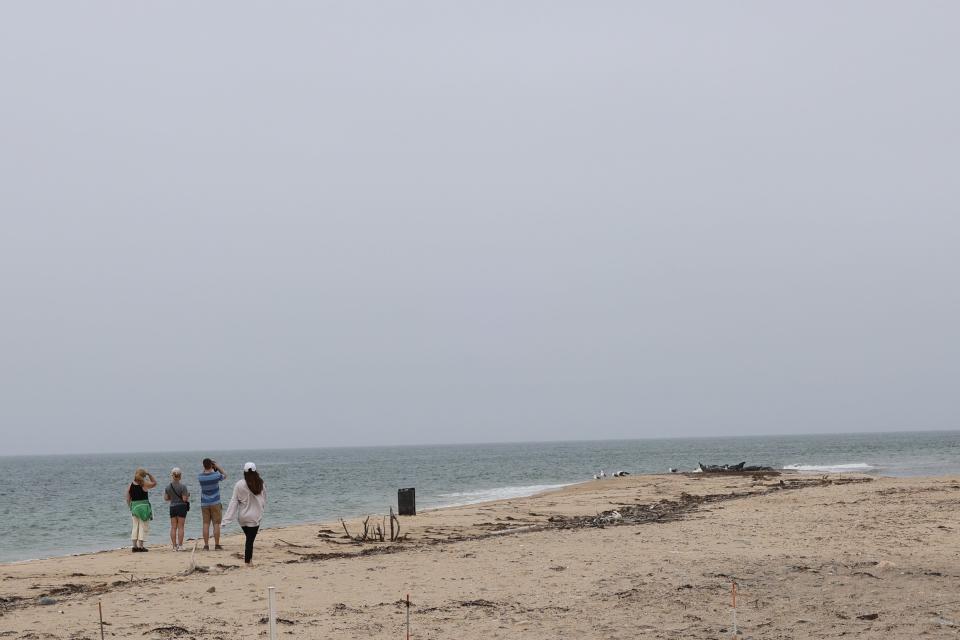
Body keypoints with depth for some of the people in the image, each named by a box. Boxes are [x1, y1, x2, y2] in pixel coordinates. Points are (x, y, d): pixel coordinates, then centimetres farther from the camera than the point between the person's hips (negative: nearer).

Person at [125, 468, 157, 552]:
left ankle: (135, 545, 11)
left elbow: (128, 499, 7)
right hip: (144, 507, -5)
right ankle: (140, 546, -2)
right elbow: (154, 483, 7)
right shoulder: (144, 484, -11)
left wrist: (131, 507, 19)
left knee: (135, 527, 12)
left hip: (134, 507, 5)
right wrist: (149, 474, 8)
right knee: (143, 526, 1)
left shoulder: (130, 486, 3)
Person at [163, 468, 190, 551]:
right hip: (181, 507, -4)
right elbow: (184, 499, -15)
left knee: (173, 527, 8)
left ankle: (174, 546, 7)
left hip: (172, 507, 4)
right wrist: (188, 495, 5)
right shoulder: (182, 486, -13)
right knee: (180, 527, 1)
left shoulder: (168, 487, 1)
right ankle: (180, 546, -1)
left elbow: (166, 498, 5)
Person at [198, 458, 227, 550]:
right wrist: (217, 466, 10)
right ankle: (217, 545, 4)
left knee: (206, 524, 5)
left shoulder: (200, 477, -6)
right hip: (215, 503, -2)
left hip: (204, 504, 2)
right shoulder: (216, 475, -13)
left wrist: (205, 469, 11)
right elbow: (225, 475, 8)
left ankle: (206, 545, 3)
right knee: (216, 524, 3)